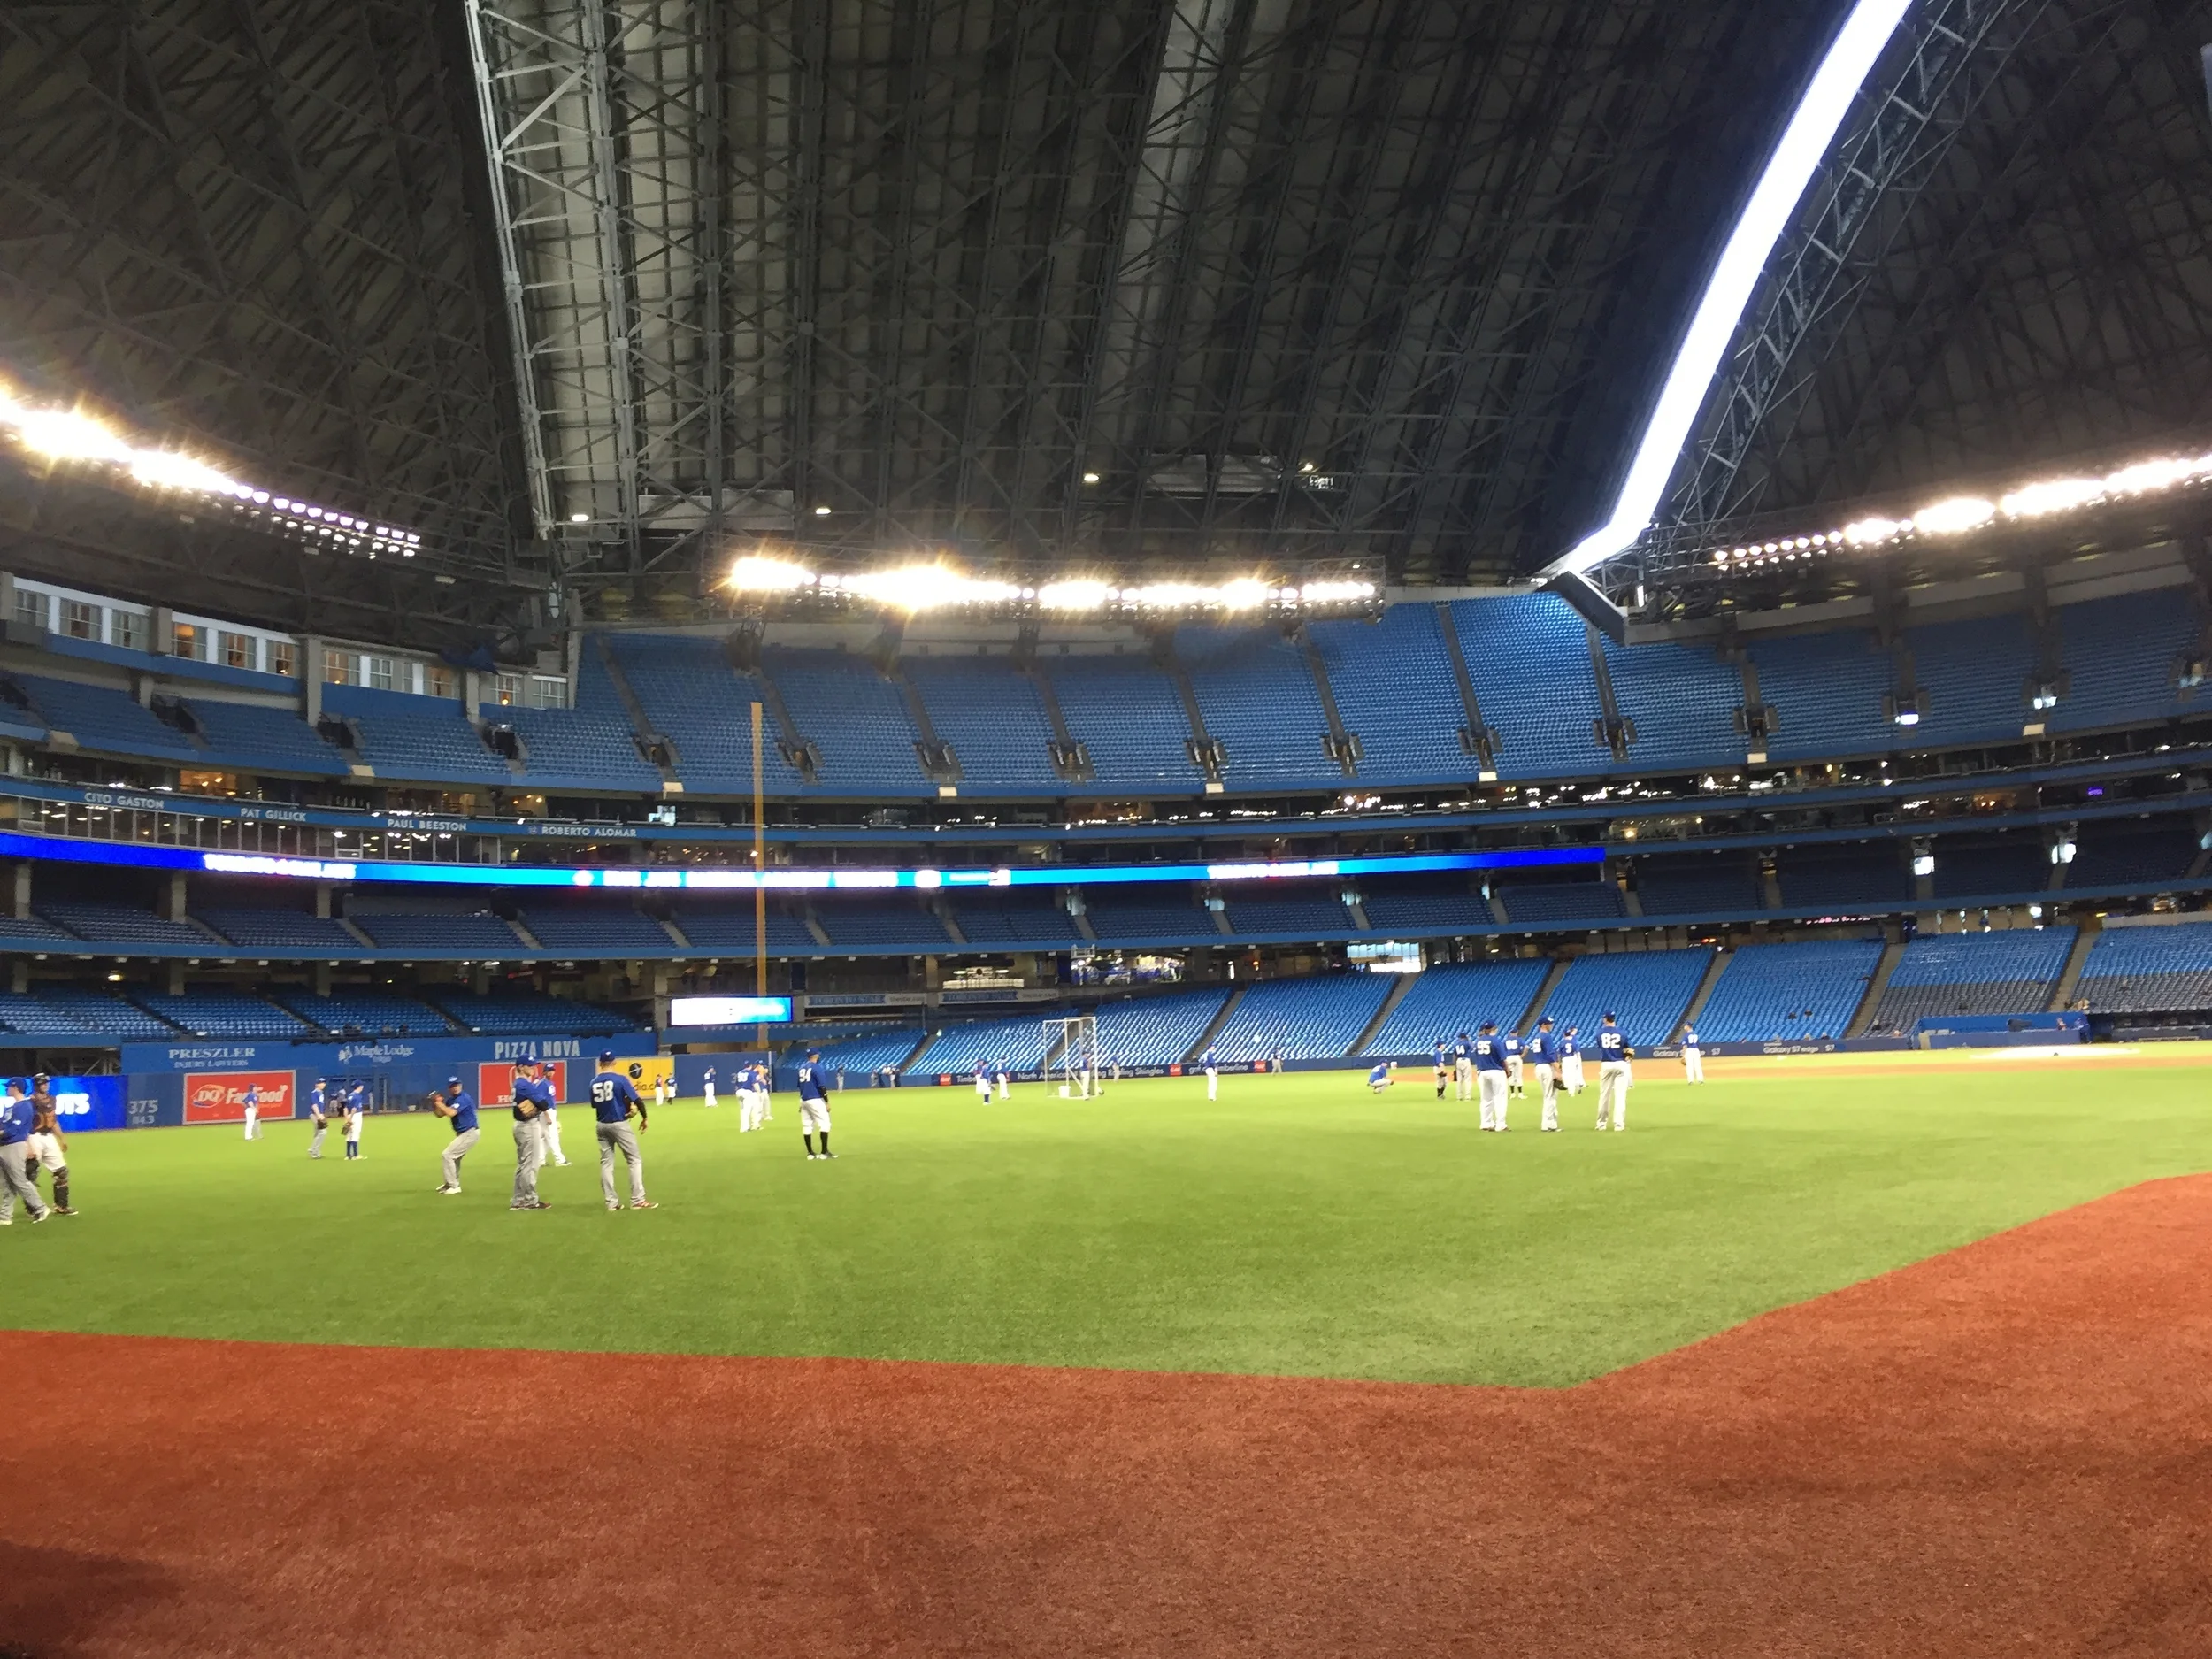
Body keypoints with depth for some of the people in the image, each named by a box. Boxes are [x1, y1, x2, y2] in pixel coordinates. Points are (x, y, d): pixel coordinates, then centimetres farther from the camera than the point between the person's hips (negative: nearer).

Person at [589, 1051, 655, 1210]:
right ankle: (637, 1200, -3)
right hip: (619, 1124, -5)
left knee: (606, 1163, 9)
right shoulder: (620, 1079, -11)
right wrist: (645, 1117, 0)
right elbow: (637, 1099, -13)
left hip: (602, 1126, 5)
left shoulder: (594, 1083, 3)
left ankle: (611, 1202, 8)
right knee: (635, 1160, 3)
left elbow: (594, 1105, 11)